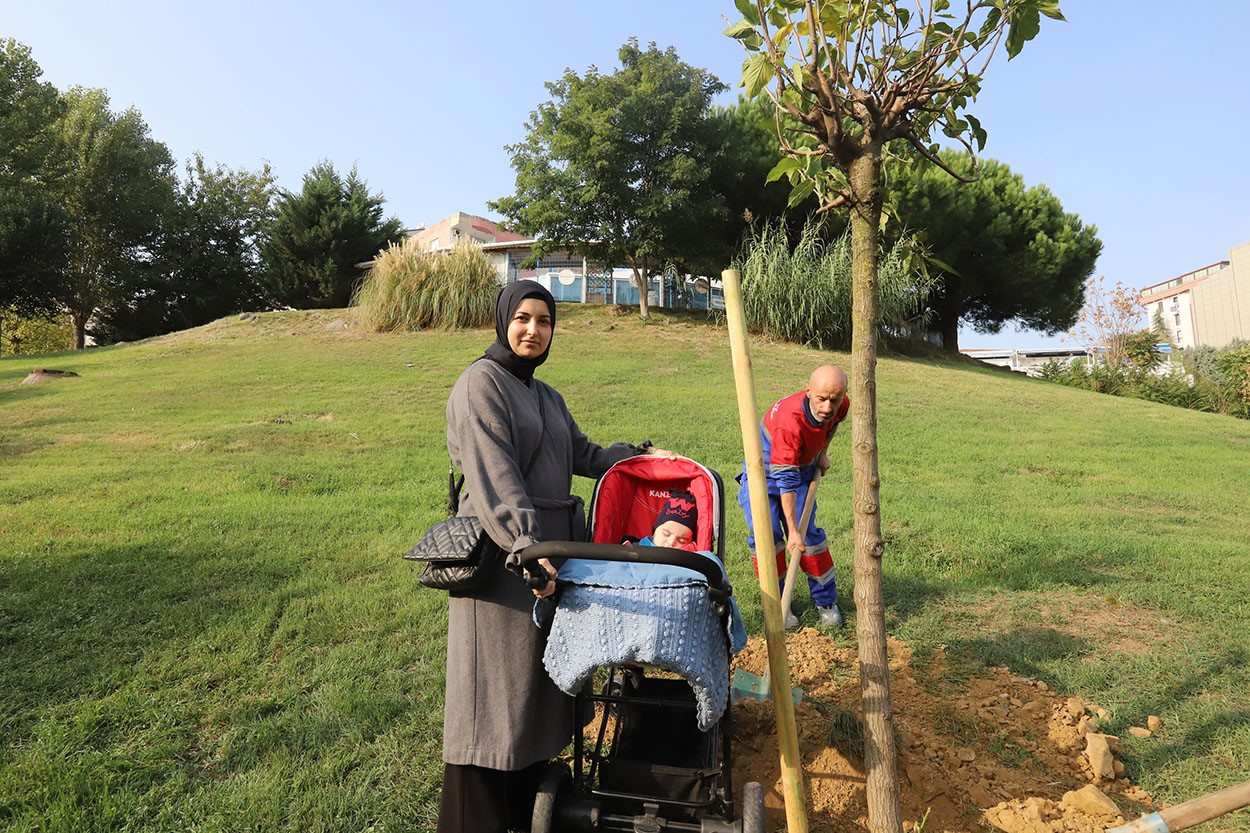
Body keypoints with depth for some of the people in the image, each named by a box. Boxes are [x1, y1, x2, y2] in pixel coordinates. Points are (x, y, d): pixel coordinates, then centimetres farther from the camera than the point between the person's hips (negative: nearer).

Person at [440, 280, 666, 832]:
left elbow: (583, 455, 22)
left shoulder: (546, 396, 17)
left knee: (541, 681, 15)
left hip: (554, 545, 8)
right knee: (498, 688, 1)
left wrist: (641, 455, 16)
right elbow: (493, 476, -21)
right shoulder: (481, 383, -10)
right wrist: (525, 545, -30)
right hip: (503, 554, -8)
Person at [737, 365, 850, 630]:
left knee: (809, 533, 0)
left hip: (803, 469, 5)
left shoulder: (841, 406, -20)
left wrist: (822, 453, 4)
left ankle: (827, 601, 15)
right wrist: (793, 531, -35)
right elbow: (785, 479, -36)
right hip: (766, 471, -4)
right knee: (765, 533, -15)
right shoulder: (789, 421, -39)